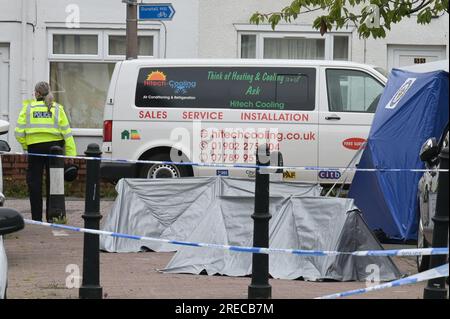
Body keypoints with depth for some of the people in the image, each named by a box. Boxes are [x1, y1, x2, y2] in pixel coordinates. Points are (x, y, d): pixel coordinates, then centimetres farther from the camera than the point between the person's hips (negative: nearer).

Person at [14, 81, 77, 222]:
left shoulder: (28, 108, 2)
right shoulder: (57, 109, 4)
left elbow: (19, 132, -4)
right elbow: (67, 133, 0)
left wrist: (25, 146, 12)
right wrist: (71, 154, 1)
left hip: (34, 147, -1)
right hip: (54, 146, 1)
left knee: (34, 183, 6)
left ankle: (36, 218, 6)